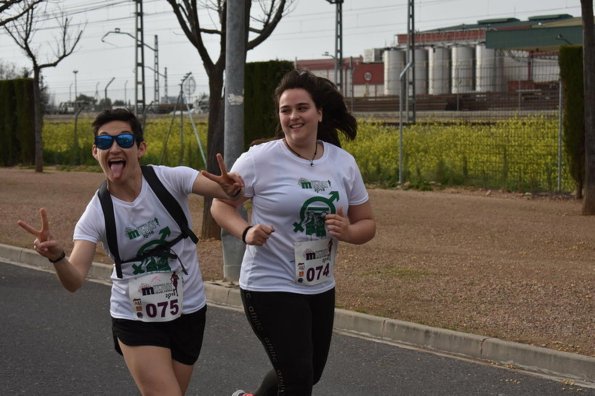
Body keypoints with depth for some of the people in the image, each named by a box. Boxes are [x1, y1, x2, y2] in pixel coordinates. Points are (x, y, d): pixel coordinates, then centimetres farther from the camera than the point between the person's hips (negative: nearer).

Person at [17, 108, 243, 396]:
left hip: (188, 311, 2)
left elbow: (231, 193, -26)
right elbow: (74, 281, -23)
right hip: (135, 320, -2)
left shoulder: (171, 179, -16)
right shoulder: (96, 214, -15)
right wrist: (56, 256, -44)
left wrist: (232, 189, -49)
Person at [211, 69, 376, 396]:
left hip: (321, 289, 6)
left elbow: (367, 224, 7)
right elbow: (220, 205, -3)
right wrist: (246, 232, -23)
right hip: (271, 287, -6)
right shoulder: (259, 159, -12)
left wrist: (347, 232, -16)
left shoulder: (344, 162, 1)